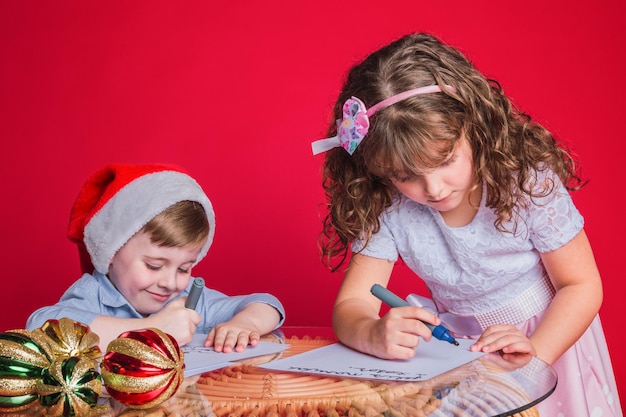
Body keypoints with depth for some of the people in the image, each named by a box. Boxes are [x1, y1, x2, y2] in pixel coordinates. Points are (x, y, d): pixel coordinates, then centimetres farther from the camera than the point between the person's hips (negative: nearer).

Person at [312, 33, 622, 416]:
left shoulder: (529, 182, -20)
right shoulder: (386, 211, -17)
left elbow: (581, 286, -11)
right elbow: (351, 306, -18)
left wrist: (536, 354, -27)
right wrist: (374, 336, -41)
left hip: (550, 339, -1)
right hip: (460, 352, 1)